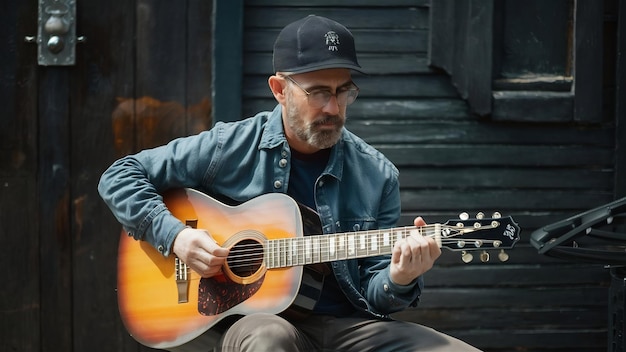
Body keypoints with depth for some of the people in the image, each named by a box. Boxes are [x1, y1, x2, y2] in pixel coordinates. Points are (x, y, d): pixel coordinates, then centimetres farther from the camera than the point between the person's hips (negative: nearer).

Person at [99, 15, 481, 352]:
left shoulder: (377, 175, 5)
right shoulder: (230, 148, 0)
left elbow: (372, 295, 7)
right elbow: (120, 177, 6)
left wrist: (397, 282, -16)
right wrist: (175, 235, -9)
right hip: (251, 316, -2)